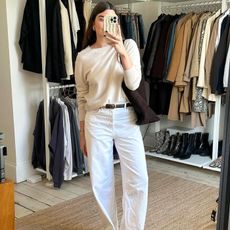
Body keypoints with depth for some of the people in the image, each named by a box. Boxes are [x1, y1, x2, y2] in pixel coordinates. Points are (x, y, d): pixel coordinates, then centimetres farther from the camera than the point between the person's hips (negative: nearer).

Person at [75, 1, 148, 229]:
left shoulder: (128, 45, 1)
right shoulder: (83, 57, 3)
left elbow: (133, 84, -10)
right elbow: (82, 97, 9)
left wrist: (122, 52, -22)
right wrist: (82, 132, 10)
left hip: (126, 118, 0)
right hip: (97, 121, 1)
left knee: (138, 179, -1)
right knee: (101, 180, 7)